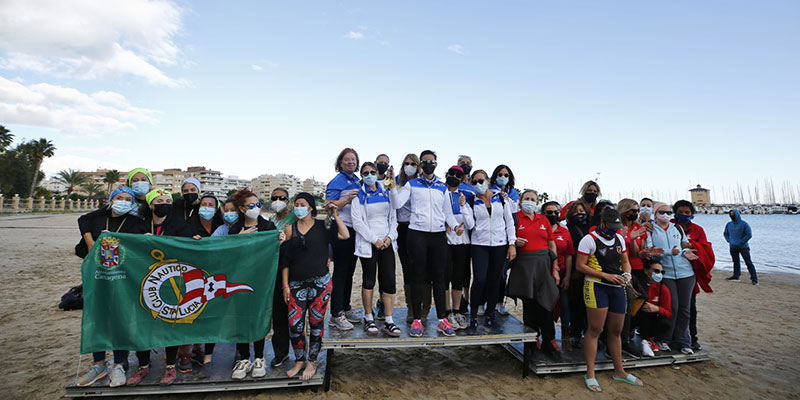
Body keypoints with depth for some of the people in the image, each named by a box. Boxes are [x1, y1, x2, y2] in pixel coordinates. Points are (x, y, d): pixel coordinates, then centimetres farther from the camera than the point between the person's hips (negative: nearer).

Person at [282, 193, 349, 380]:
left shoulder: (322, 226, 4)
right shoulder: (290, 229, 9)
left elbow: (345, 235, -11)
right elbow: (285, 260, 8)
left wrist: (335, 215, -10)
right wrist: (285, 285, 4)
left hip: (320, 282, -2)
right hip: (296, 284, 2)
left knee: (316, 323, 4)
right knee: (294, 324, 0)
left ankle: (312, 362, 21)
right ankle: (299, 360, 21)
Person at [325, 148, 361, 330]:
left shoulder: (357, 180, 17)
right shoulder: (337, 181, -7)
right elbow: (329, 206, -15)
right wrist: (347, 199, -25)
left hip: (355, 230, 8)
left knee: (349, 271, 13)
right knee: (340, 271, -4)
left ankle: (346, 308, 25)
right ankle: (336, 314, 3)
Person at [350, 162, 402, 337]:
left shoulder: (386, 192, 13)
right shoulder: (359, 195, 1)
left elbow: (393, 217, 12)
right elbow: (357, 221, -7)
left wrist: (390, 236, -3)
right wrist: (374, 239, -12)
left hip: (387, 242, 3)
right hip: (368, 244, -3)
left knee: (389, 280, -1)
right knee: (369, 281, 5)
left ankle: (388, 321, 6)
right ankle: (369, 319, 19)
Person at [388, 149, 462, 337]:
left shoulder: (442, 187, 15)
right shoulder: (411, 184, 6)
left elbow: (447, 212, 16)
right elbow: (397, 203, -6)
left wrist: (456, 225, -1)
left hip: (438, 235, 3)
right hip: (417, 234, -3)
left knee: (439, 276, 6)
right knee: (417, 276, 1)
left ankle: (442, 319, 15)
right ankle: (417, 320, 9)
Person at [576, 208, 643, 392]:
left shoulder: (619, 239, 13)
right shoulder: (589, 239, -8)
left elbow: (625, 261, 21)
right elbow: (580, 265, -10)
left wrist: (627, 273, -1)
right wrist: (606, 275, -15)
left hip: (617, 287, 6)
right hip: (596, 286, -6)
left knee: (616, 330, 14)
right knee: (595, 329, -7)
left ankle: (619, 371, 28)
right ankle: (590, 374, 2)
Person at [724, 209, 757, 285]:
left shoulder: (744, 224, -8)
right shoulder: (729, 224, 8)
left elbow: (749, 235, -11)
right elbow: (725, 233, 20)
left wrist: (741, 242, -15)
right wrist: (728, 240, 6)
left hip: (743, 247, -5)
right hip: (733, 247, 5)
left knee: (748, 262, -5)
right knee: (736, 262, 13)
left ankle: (754, 278, -2)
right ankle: (736, 276, 20)